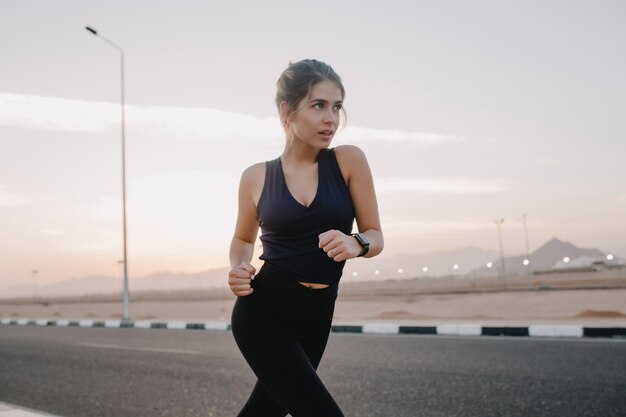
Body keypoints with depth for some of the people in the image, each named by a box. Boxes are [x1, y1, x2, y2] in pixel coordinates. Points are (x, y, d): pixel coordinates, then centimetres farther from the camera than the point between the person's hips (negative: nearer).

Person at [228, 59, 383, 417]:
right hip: (261, 313, -2)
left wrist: (356, 245, -21)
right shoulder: (256, 177, -1)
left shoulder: (349, 160, -3)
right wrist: (239, 269, -6)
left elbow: (375, 236, 1)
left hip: (314, 318, 2)